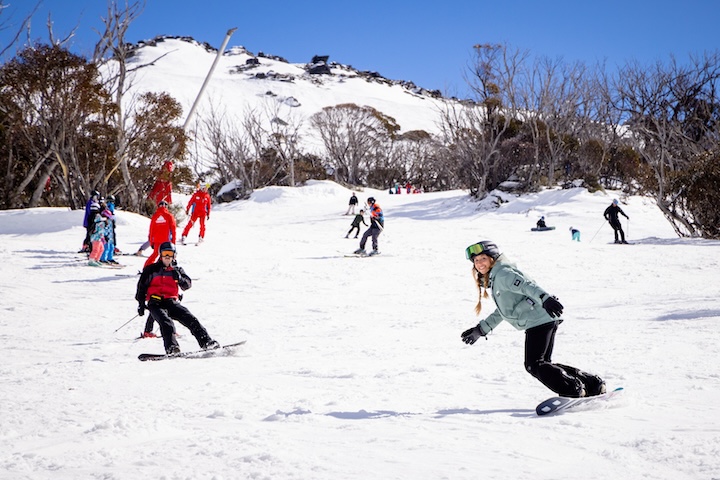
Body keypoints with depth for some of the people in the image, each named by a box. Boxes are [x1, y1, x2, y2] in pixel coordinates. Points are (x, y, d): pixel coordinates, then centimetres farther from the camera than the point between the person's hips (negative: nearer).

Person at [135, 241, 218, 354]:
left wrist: (179, 278, -12)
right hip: (156, 303, -3)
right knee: (166, 322, -31)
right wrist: (140, 303, 8)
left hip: (172, 302, 3)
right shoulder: (151, 269, 12)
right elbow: (141, 287, 15)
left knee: (190, 318, -17)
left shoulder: (177, 270, 19)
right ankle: (171, 347, -45)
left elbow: (188, 285, 8)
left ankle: (206, 341, -22)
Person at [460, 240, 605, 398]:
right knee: (544, 363, 13)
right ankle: (592, 384, 15)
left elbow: (526, 285, -24)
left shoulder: (503, 273, -6)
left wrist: (545, 298, -41)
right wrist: (480, 329, 35)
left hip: (538, 321, -11)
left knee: (534, 364, -12)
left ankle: (572, 390, -11)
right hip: (543, 321, 11)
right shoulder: (495, 279, 25)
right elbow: (501, 312, 34)